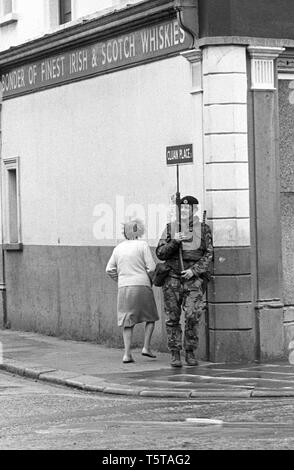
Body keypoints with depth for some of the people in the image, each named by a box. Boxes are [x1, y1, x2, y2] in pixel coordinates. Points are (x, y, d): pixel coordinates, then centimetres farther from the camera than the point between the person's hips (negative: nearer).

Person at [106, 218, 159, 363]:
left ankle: (127, 354, -1)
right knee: (150, 317, 15)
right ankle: (146, 347, 6)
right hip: (142, 286, -3)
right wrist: (150, 278, 11)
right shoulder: (142, 245, -4)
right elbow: (151, 267, -7)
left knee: (127, 321, 7)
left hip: (124, 287, 4)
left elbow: (110, 269, 9)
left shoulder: (118, 248, 9)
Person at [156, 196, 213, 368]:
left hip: (194, 278, -1)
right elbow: (160, 254, 4)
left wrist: (194, 270, -11)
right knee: (172, 318, -2)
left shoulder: (204, 229, 5)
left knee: (193, 316, -12)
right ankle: (175, 354, 6)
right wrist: (174, 242, -13)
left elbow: (208, 255, 2)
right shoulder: (170, 228, 8)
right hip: (173, 278, 1)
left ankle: (191, 353, 4)